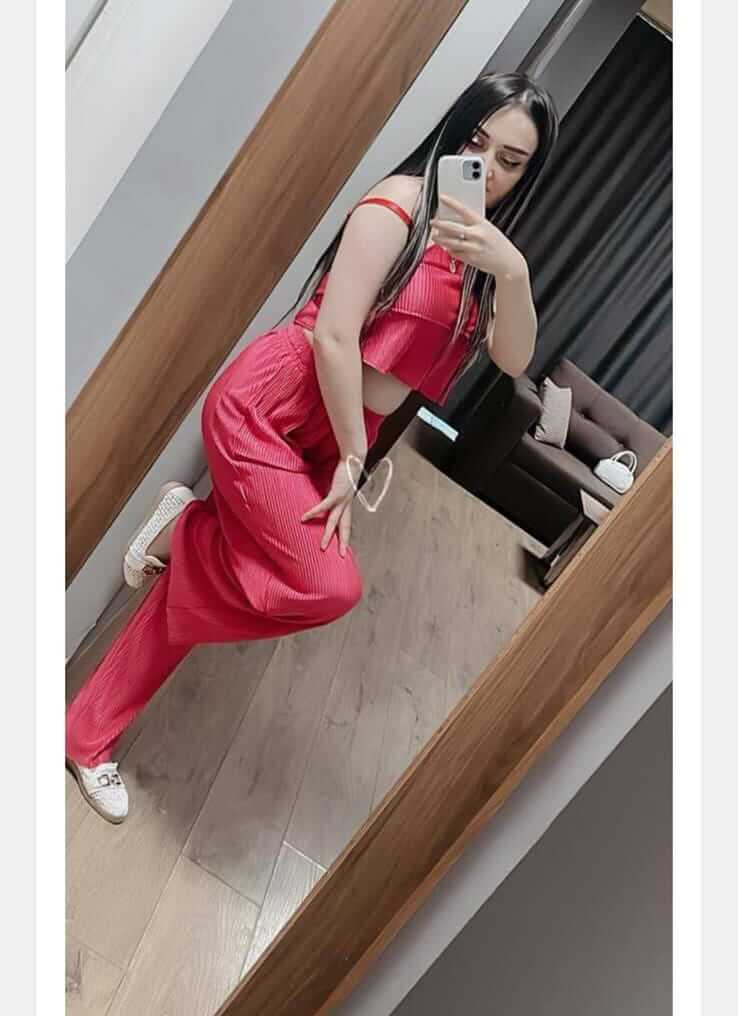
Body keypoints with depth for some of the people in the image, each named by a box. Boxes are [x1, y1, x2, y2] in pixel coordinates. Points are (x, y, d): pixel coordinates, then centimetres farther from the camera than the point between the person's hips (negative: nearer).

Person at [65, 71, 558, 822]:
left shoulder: (483, 250, 15)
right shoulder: (401, 201, -7)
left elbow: (514, 360, 1)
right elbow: (333, 335, -15)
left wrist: (513, 272, -17)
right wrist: (354, 458, -11)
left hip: (329, 440, 6)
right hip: (269, 406, -6)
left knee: (200, 587, 5)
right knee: (330, 587, -22)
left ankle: (88, 734, 22)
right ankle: (188, 527, 5)